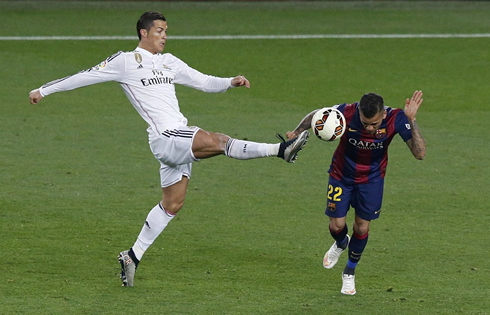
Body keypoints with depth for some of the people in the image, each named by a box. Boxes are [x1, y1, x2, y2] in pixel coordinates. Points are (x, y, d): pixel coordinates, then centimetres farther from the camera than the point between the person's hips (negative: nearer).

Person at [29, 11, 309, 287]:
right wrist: (44, 90, 9)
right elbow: (87, 76, 6)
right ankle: (280, 150, -30)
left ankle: (133, 256, 17)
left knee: (173, 203, 10)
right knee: (219, 141, -25)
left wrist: (231, 82, 4)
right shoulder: (126, 62, 1)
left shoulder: (169, 62, 20)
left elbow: (204, 82, 23)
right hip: (165, 137, -8)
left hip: (180, 137, 8)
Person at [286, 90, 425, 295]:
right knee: (336, 225, 2)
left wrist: (411, 121, -45)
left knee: (362, 227, 4)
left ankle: (350, 273, 30)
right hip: (341, 175, 0)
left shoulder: (395, 119, -31)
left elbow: (419, 153, -36)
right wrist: (296, 133, -9)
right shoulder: (347, 113, -33)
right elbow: (316, 116, -11)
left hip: (372, 178, 0)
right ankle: (341, 244, 42)